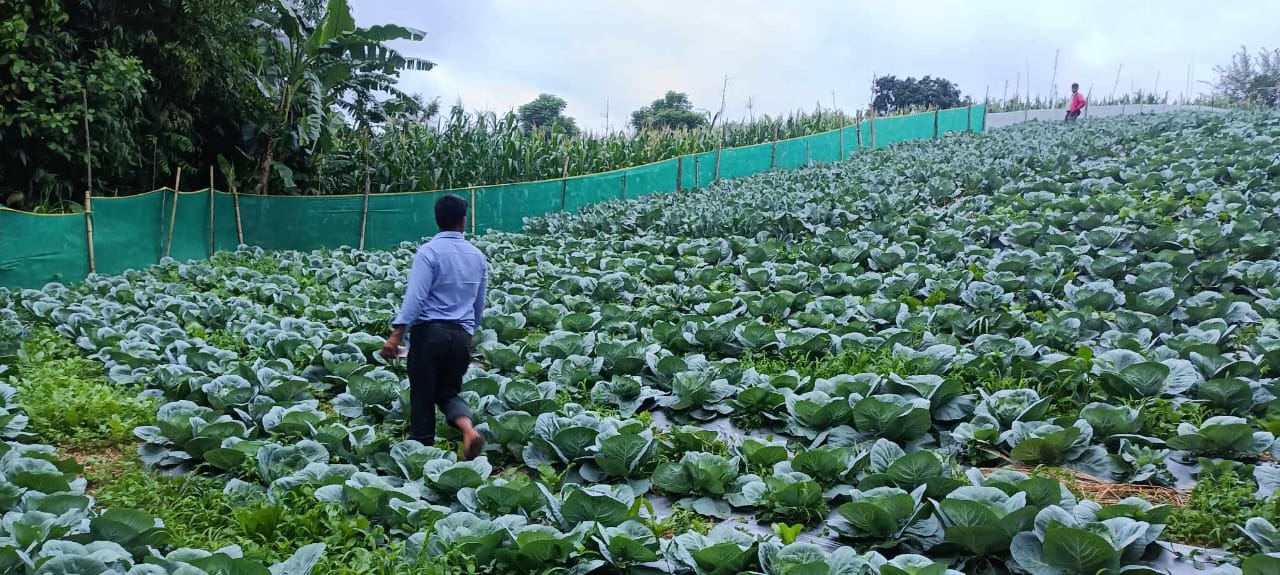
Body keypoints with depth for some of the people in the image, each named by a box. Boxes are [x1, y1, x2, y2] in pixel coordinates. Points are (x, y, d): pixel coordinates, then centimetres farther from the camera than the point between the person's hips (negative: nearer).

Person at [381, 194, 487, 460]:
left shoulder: (429, 252, -8)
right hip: (462, 335, 5)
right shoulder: (477, 256, 9)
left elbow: (415, 296, -17)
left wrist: (396, 335, -18)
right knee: (449, 391, 17)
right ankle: (469, 430, -8)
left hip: (429, 331, -4)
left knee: (423, 394, 8)